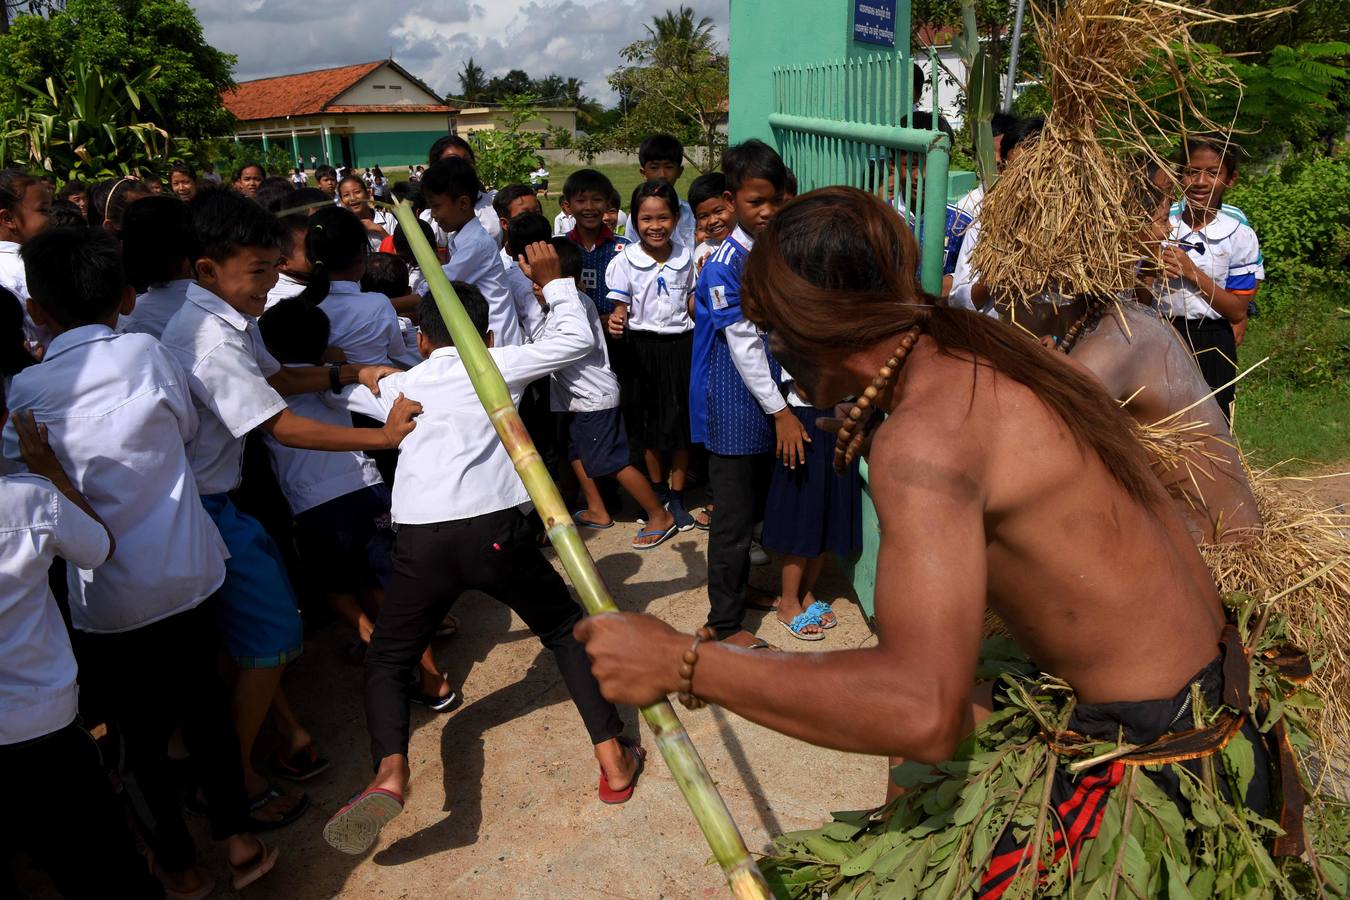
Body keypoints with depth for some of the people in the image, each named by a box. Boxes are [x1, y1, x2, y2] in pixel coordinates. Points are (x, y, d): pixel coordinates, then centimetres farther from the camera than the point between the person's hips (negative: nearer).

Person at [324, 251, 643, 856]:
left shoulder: (397, 386, 19)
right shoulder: (499, 366, 13)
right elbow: (577, 340, 21)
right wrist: (554, 282, 32)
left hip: (421, 541, 1)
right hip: (495, 531, 0)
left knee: (386, 662, 20)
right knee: (567, 629, 22)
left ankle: (389, 771, -8)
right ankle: (613, 761, 19)